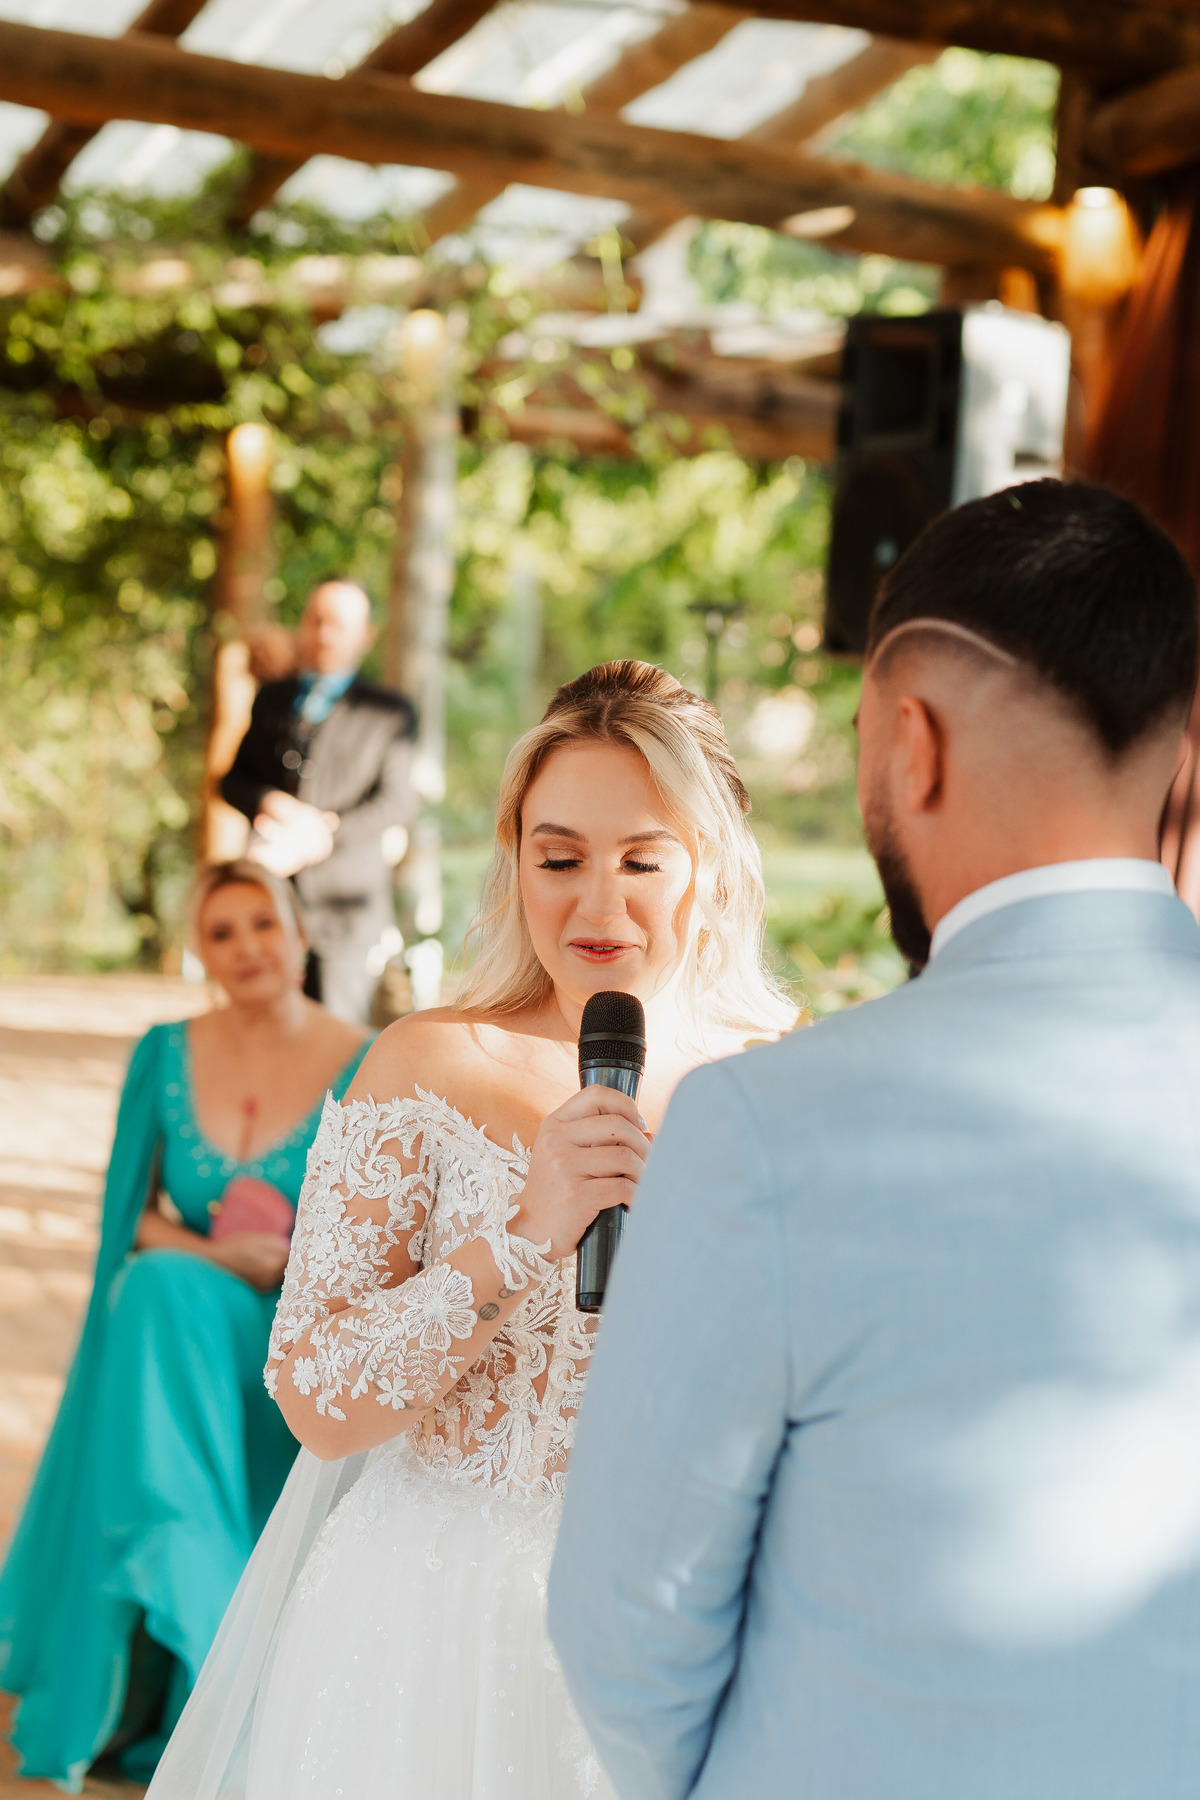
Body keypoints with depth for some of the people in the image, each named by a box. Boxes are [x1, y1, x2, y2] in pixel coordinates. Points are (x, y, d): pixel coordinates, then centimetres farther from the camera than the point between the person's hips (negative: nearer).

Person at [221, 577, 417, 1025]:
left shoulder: (390, 712, 7)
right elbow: (234, 781, 14)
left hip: (345, 906, -3)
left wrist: (307, 844, -14)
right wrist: (275, 804, -10)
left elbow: (394, 803, -3)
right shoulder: (271, 699, 19)